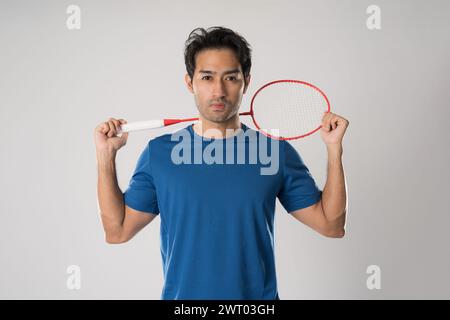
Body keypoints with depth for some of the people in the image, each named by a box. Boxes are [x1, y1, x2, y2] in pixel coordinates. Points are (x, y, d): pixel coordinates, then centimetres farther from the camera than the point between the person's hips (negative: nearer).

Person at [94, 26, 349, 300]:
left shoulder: (278, 152, -5)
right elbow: (117, 231, -1)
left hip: (259, 297, 0)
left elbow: (331, 225, -2)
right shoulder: (158, 152, -4)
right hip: (180, 295, 0)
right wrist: (106, 156, -8)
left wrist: (334, 149, -10)